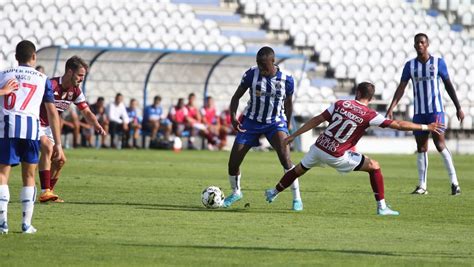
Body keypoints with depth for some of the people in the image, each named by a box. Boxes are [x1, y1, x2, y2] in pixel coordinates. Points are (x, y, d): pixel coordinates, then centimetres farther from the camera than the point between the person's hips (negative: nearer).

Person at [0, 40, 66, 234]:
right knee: (29, 177, 13)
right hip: (32, 127, 1)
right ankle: (26, 224, 8)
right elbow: (52, 113, 13)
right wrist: (58, 145, 13)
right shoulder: (43, 79, 17)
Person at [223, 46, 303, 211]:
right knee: (233, 161, -1)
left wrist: (287, 128, 12)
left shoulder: (286, 80, -12)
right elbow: (237, 96, -2)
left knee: (285, 158, -26)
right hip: (251, 121, 2)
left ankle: (297, 198, -16)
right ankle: (236, 192, 29)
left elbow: (288, 104, 5)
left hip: (276, 122, -2)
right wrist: (233, 115, -18)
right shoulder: (251, 74, -12)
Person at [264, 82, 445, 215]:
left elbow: (317, 120, 1)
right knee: (374, 167, 9)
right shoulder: (369, 115, -8)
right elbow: (398, 125, -9)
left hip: (319, 148, 3)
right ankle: (381, 207, 4)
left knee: (299, 169, 28)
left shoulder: (340, 104, 1)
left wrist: (293, 136, 6)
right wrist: (425, 127, -2)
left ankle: (274, 193, 42)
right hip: (336, 156, -3)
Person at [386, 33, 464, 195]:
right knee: (421, 148, 4)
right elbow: (401, 88, 1)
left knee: (440, 144, -13)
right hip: (419, 112, 3)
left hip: (436, 110, -3)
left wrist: (458, 108, 4)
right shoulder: (410, 65, 6)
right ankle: (422, 186, 8)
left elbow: (448, 85, 6)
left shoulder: (438, 62, 1)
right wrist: (391, 108, -12)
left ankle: (454, 182, -9)